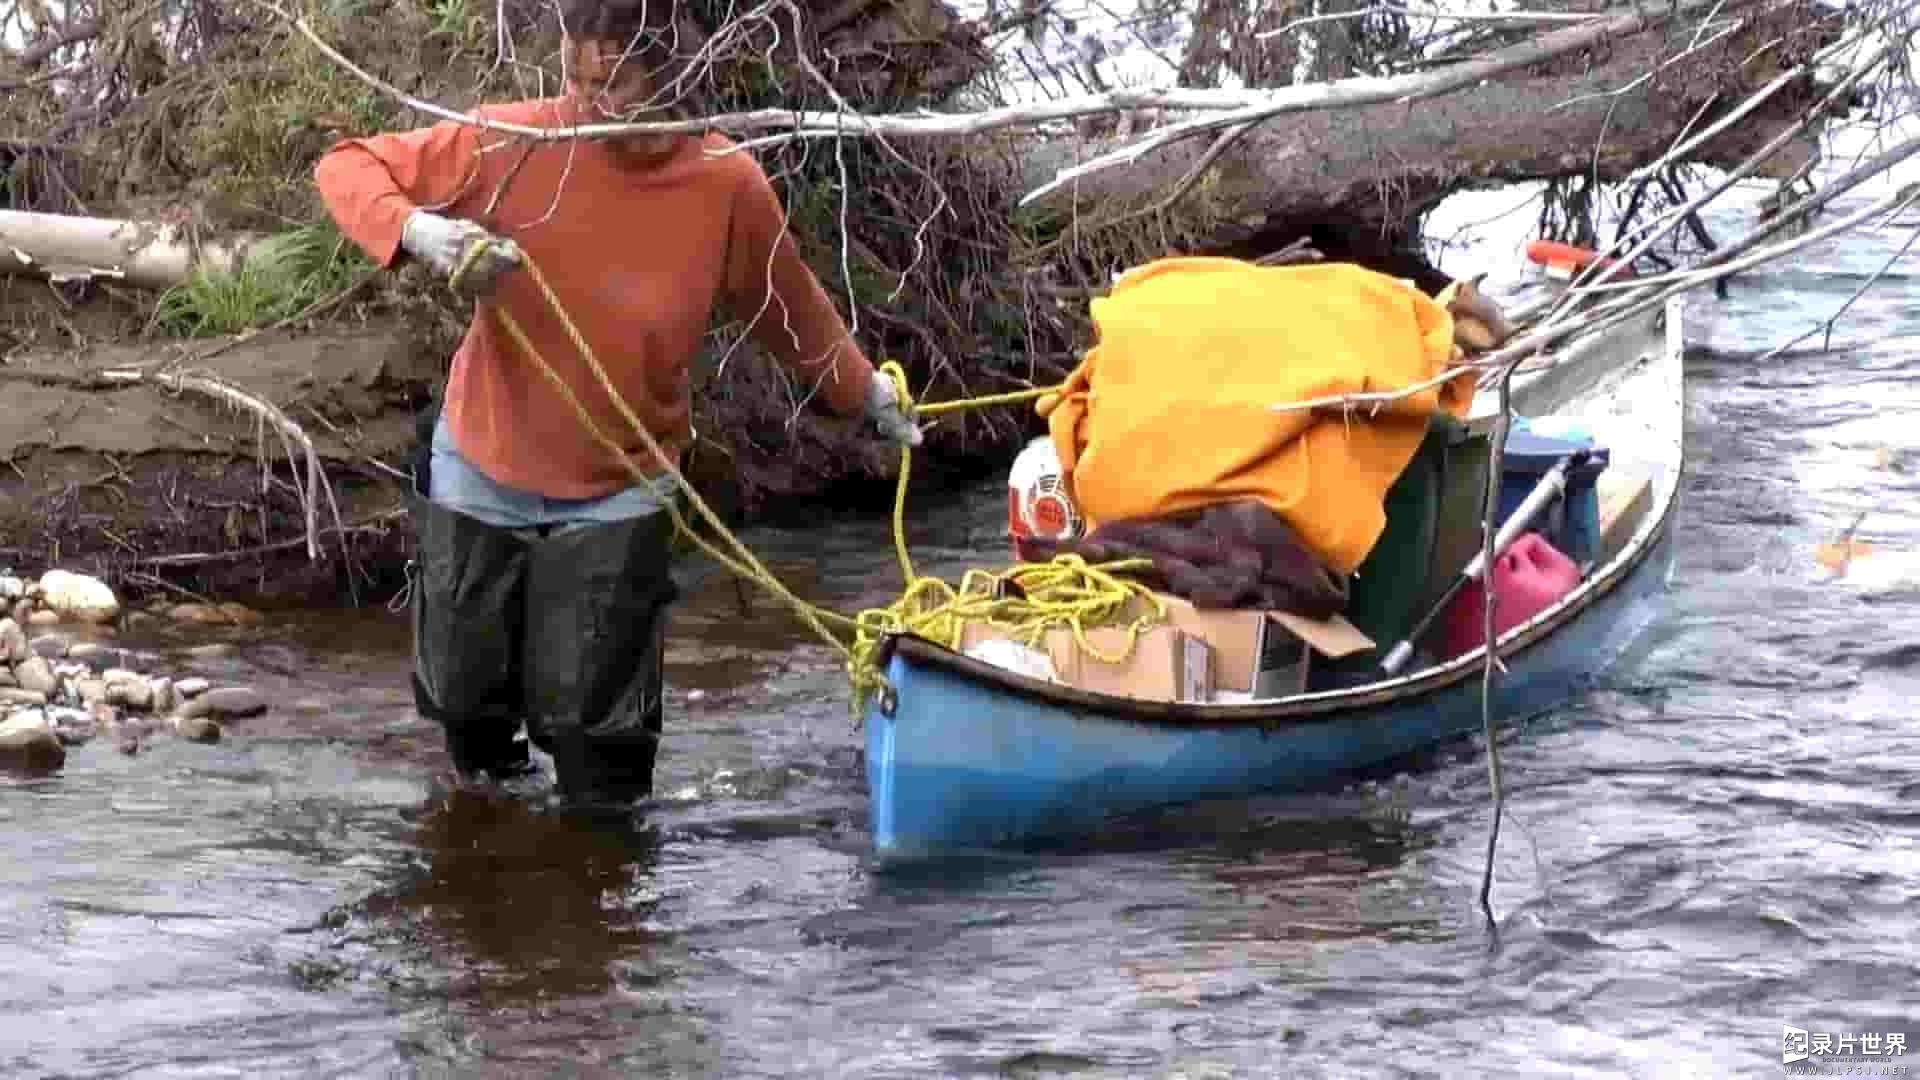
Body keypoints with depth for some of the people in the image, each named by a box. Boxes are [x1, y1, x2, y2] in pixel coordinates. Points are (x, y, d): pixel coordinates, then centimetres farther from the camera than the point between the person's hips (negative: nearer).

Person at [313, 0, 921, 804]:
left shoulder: (726, 183, -15)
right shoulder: (515, 144, -18)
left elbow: (791, 312, 3)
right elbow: (346, 167, -10)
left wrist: (868, 399, 15)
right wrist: (418, 231, -30)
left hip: (616, 497, -1)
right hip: (480, 476, 2)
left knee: (591, 727, -4)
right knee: (465, 700, 15)